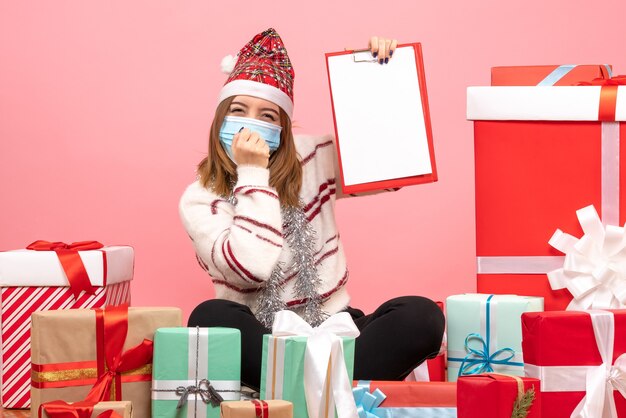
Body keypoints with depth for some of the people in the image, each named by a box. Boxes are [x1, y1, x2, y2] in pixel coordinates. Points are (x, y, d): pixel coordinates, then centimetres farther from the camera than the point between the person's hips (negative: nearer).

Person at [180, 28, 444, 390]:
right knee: (211, 317, -34)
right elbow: (253, 268, -19)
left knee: (422, 315, -23)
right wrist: (252, 173, -14)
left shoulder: (314, 159, 7)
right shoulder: (200, 200, -3)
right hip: (257, 343, -3)